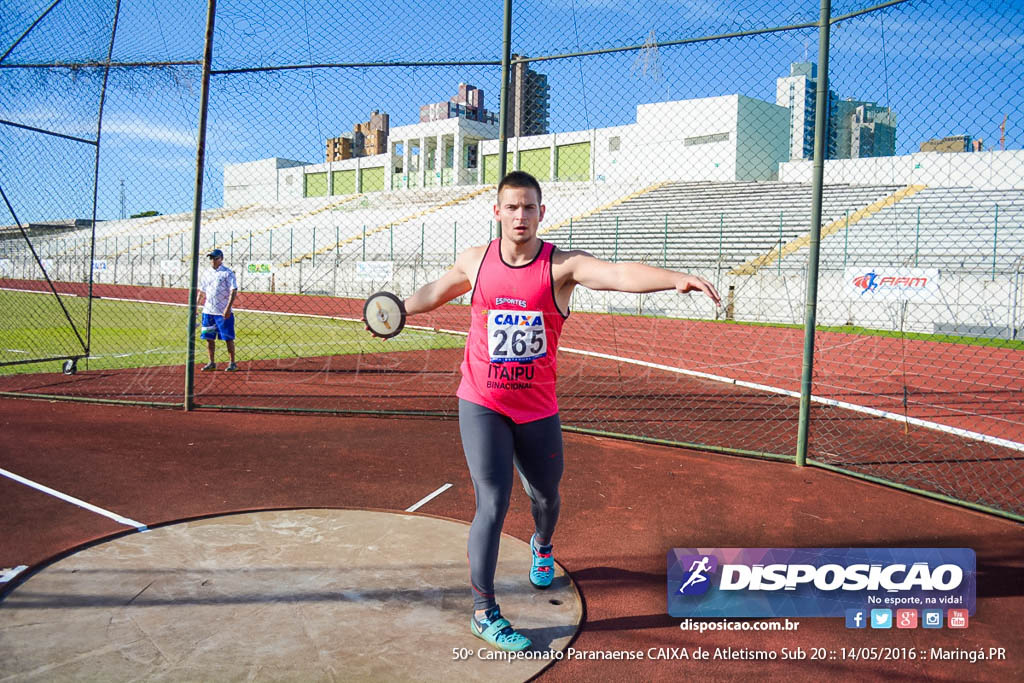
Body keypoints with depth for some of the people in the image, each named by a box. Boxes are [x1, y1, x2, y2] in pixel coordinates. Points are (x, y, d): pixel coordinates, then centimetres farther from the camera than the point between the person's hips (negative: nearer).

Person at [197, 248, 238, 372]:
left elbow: (233, 291, -12)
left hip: (223, 312, -6)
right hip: (208, 311, 6)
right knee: (209, 337, 8)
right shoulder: (206, 274, 12)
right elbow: (202, 292, 19)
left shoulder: (228, 273, -6)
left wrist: (228, 308, -20)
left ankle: (232, 363, 7)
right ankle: (211, 363, 18)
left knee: (228, 338, -1)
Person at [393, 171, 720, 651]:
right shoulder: (475, 261, -2)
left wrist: (676, 279, -46)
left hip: (538, 409, 1)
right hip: (482, 407, 0)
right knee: (492, 505, -8)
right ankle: (483, 612, 11)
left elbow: (621, 274, -31)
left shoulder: (562, 266, -12)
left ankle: (542, 546, 56)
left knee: (545, 495, 18)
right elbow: (434, 292, 19)